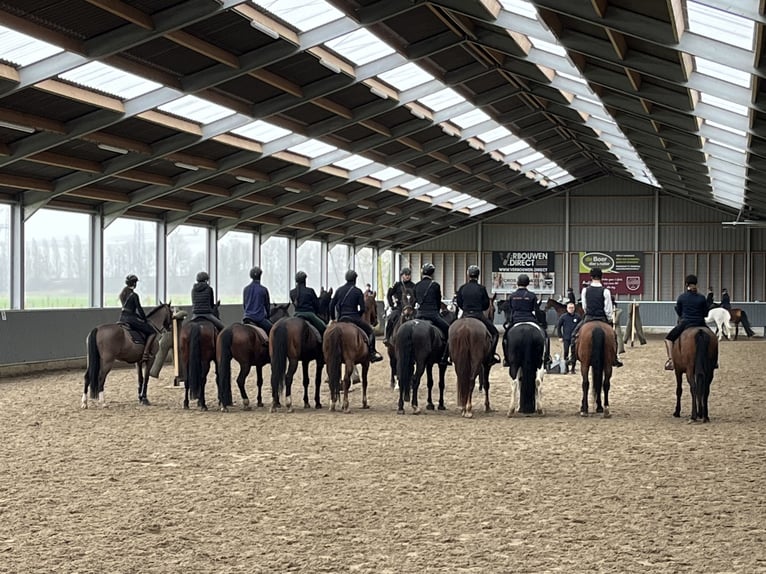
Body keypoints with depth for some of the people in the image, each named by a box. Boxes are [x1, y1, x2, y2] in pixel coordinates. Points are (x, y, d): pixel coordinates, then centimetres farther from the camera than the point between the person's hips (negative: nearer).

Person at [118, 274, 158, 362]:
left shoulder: (122, 294, 11)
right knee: (152, 332, -2)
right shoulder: (134, 295, -14)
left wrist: (141, 318, 20)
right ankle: (145, 354, -13)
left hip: (122, 318, 9)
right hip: (131, 318, -9)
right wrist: (145, 320, 3)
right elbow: (139, 309, -11)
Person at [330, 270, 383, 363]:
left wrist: (333, 318, 20)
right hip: (354, 318, -4)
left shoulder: (339, 290, 9)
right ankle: (372, 353, 1)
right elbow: (362, 309, -5)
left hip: (341, 319, 4)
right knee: (370, 331, 10)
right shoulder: (358, 291, -2)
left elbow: (332, 304, 9)